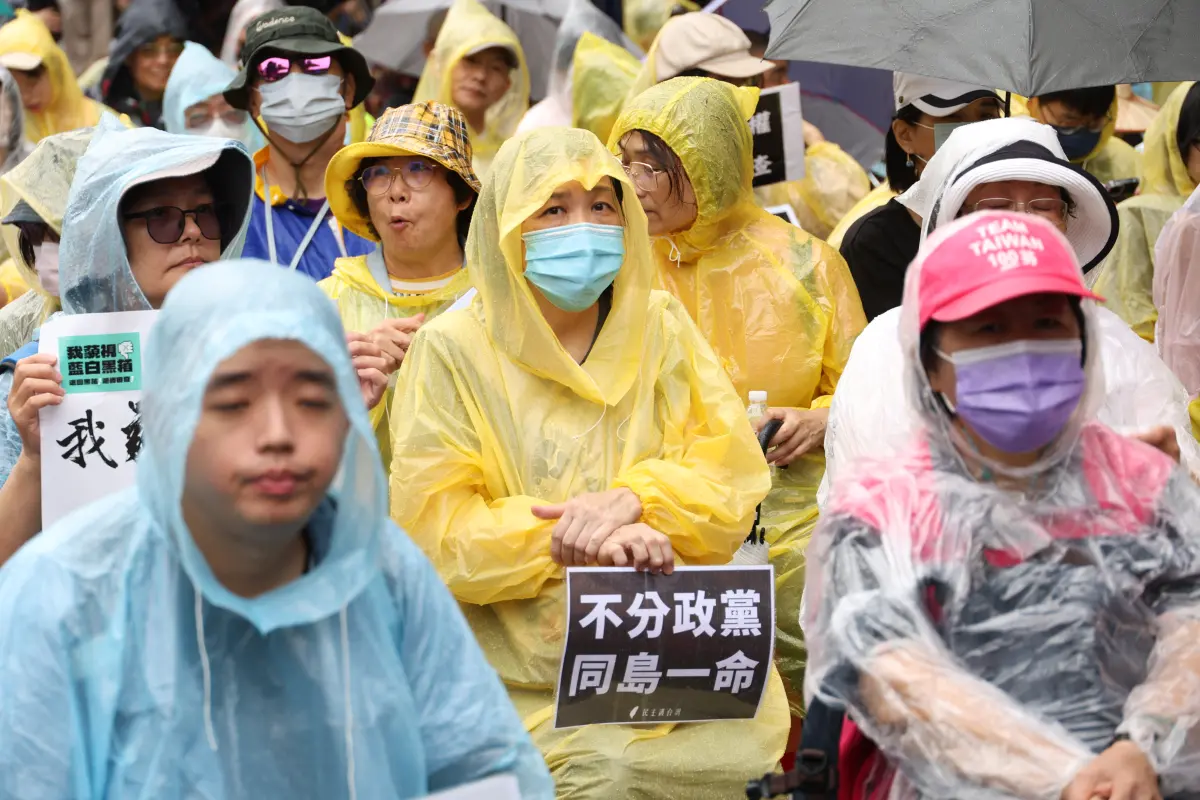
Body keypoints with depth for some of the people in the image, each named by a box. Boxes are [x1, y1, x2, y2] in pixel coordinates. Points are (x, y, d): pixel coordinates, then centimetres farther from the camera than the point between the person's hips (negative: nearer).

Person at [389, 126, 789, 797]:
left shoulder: (661, 328, 12)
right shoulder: (454, 350, 1)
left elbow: (733, 479, 4)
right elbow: (432, 530, -6)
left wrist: (631, 500, -15)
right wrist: (581, 538, -18)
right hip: (525, 680, -3)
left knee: (744, 744, -21)